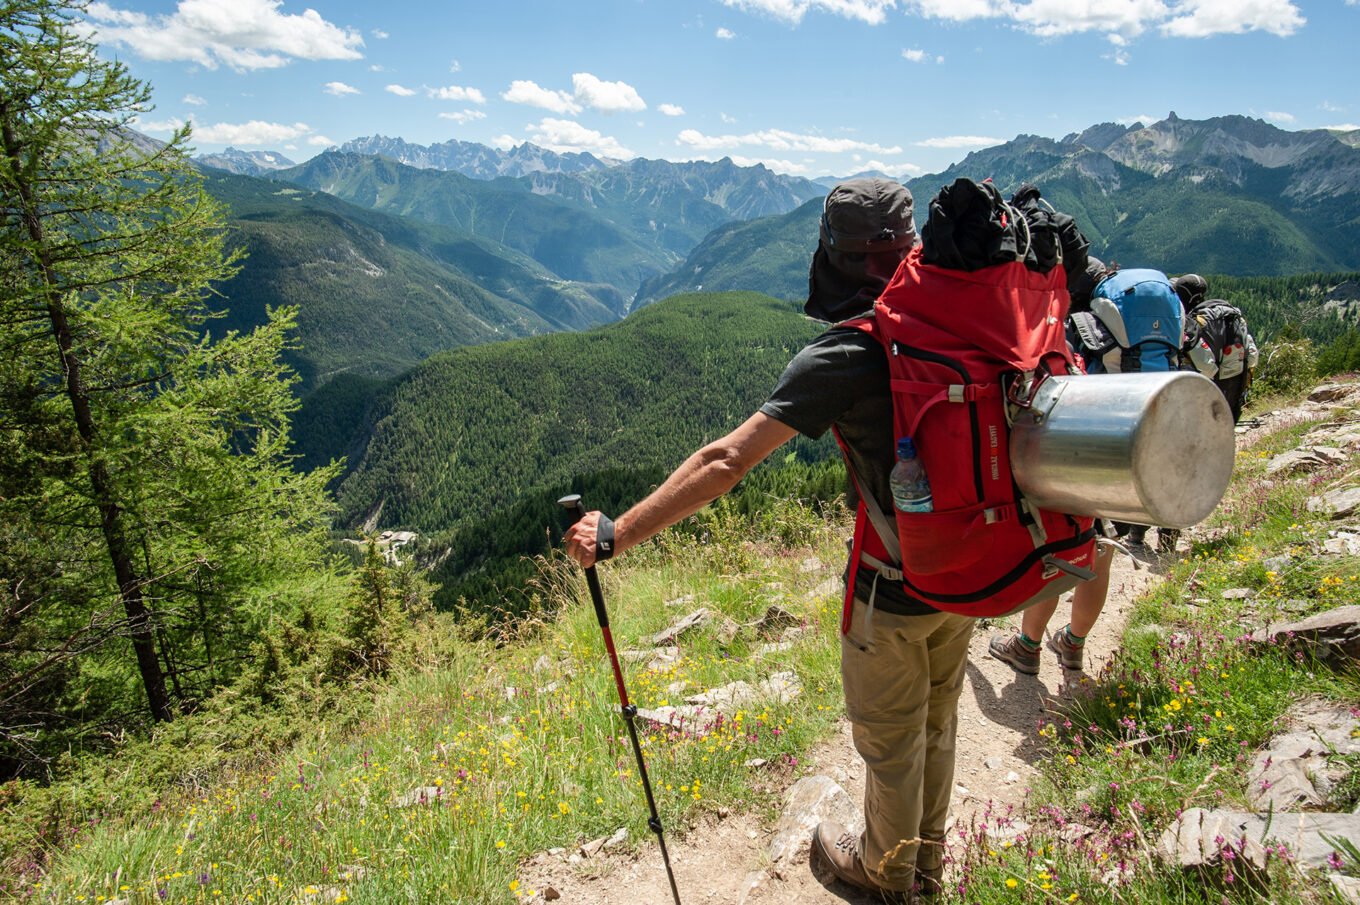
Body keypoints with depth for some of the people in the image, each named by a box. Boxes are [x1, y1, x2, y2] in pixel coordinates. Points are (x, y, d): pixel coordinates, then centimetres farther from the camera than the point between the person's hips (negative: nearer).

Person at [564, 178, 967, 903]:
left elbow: (727, 462, -29)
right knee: (937, 720, 27)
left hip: (897, 588, -7)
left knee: (889, 739, 18)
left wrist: (618, 533, -26)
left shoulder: (841, 355, -24)